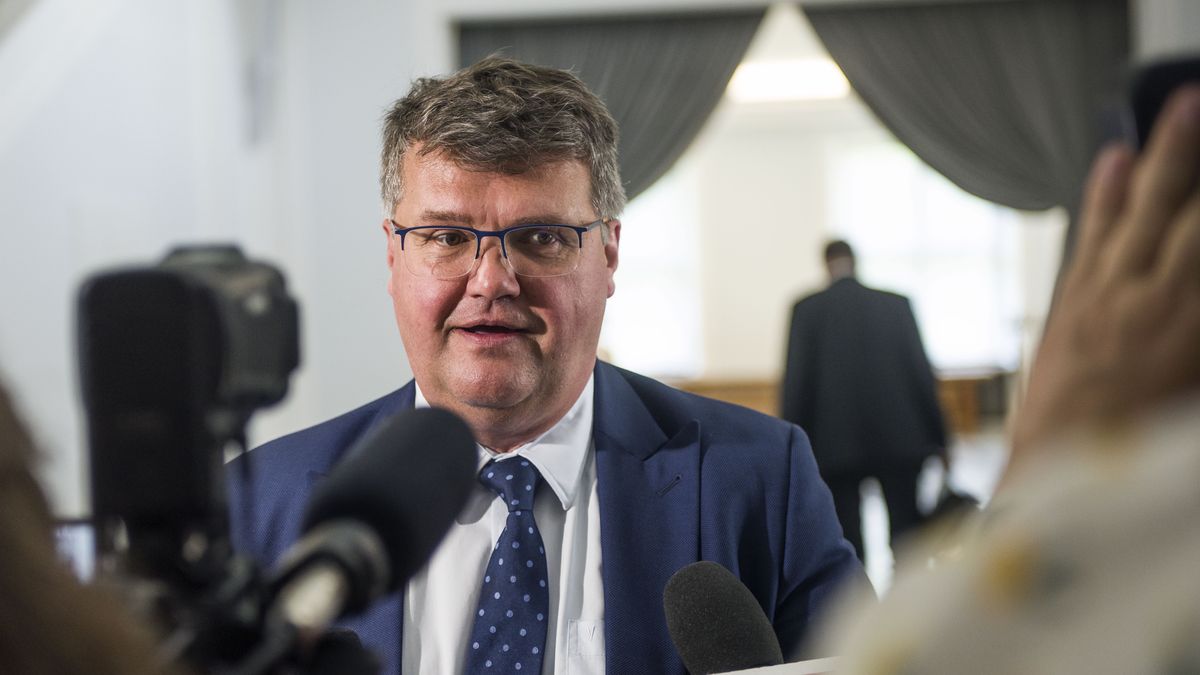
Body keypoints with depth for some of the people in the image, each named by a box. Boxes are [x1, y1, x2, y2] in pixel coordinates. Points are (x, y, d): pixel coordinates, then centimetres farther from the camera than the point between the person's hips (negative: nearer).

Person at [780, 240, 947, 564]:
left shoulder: (807, 309, -1)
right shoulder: (897, 305, 2)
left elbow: (795, 380, -3)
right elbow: (922, 371, 2)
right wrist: (937, 439, 7)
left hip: (836, 444, -1)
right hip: (900, 439, 1)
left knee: (846, 542, 6)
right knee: (908, 536, 7)